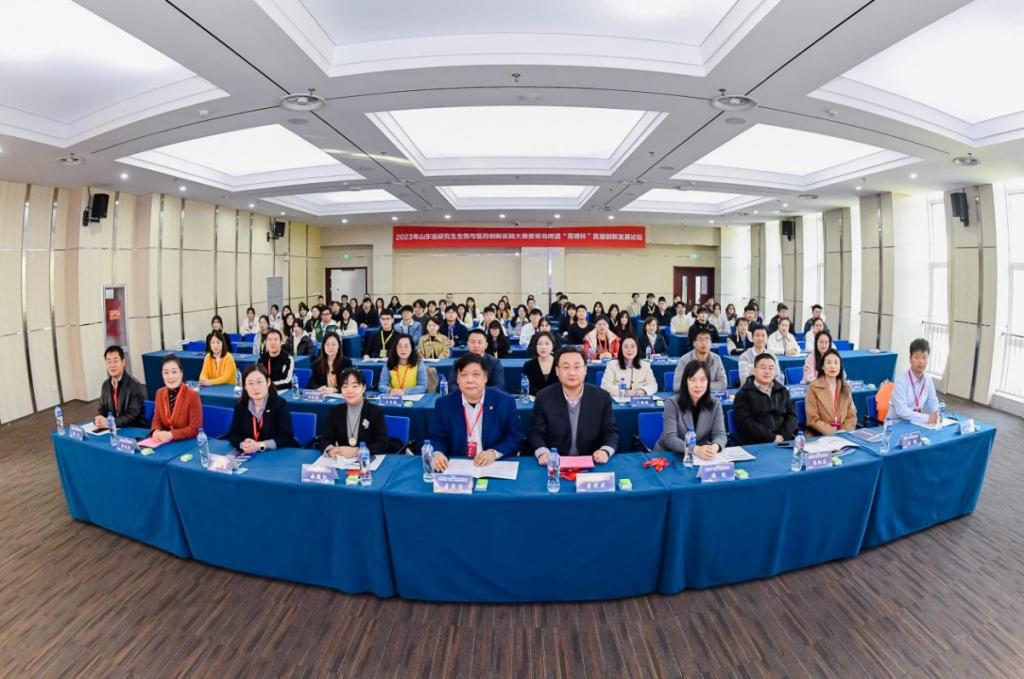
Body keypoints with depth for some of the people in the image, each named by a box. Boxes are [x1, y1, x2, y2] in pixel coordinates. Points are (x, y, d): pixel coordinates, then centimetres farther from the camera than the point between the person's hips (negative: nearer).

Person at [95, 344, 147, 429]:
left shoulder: (135, 386, -14)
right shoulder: (105, 385, 8)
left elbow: (133, 416, -17)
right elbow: (102, 410, 10)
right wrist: (98, 420, -10)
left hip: (136, 430, -5)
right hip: (115, 429, 5)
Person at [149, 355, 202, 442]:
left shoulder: (192, 395, -14)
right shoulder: (160, 393, 4)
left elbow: (195, 429, -14)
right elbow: (157, 419, 10)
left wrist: (171, 434, -23)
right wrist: (156, 431, -11)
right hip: (164, 441, 5)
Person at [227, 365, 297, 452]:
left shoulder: (280, 404, -10)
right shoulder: (240, 405, 4)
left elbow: (286, 438, -15)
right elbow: (233, 433, 0)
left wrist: (259, 445, -26)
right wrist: (242, 444, -21)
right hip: (250, 454, 3)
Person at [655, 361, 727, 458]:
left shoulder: (715, 404, -1)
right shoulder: (672, 403, -12)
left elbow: (720, 434, -8)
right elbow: (669, 438, -20)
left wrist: (714, 447, -31)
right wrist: (696, 450, -36)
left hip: (702, 456, 3)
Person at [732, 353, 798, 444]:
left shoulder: (782, 391, 18)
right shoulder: (743, 394, 2)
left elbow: (792, 415, 11)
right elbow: (745, 423, -8)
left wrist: (784, 436, -6)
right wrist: (772, 437, -13)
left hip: (784, 442, 3)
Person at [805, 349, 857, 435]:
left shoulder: (846, 387, 10)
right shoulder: (814, 387, -5)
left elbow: (851, 415, 10)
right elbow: (813, 419, -7)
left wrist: (844, 431, -7)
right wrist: (832, 433, -16)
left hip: (843, 435, 3)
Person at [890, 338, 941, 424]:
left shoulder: (928, 380, 3)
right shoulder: (901, 380, -16)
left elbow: (933, 403, 13)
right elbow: (901, 410, -23)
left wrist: (936, 415, -8)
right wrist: (927, 418, -24)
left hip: (915, 423, 6)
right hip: (896, 423, -6)